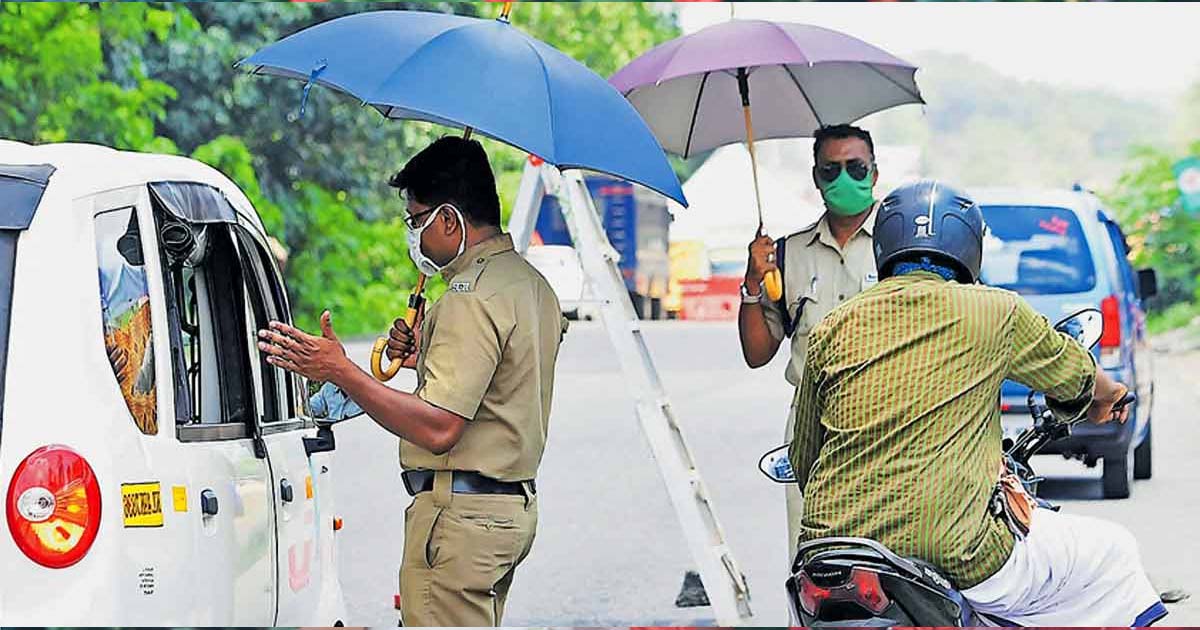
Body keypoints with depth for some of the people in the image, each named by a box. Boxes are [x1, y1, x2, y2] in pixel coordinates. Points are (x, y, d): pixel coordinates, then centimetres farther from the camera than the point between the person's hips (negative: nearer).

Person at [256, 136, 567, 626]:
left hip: (460, 513, -11)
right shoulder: (532, 284, 15)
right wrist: (427, 355, 16)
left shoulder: (471, 298, -18)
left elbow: (438, 429, -25)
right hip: (514, 504, 11)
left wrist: (341, 371, -23)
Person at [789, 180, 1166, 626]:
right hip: (955, 556, -4)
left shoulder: (832, 327, 10)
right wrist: (1108, 393, 46)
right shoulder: (995, 310, 3)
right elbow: (1075, 375, 22)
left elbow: (802, 461, 17)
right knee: (1112, 552, 16)